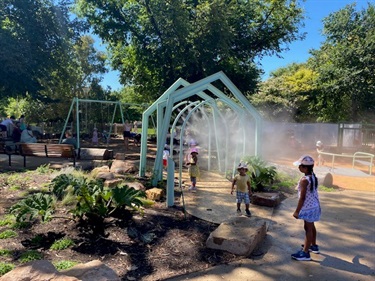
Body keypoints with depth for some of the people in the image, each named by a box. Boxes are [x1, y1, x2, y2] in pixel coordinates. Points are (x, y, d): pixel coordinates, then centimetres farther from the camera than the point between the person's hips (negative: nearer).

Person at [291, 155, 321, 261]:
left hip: (308, 207, -9)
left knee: (308, 228, -3)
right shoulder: (313, 177, 3)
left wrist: (297, 211, -18)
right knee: (311, 226, 22)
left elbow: (302, 197, -24)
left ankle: (305, 253, 5)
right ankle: (313, 246, 39)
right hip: (314, 205, 9)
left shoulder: (304, 180, -24)